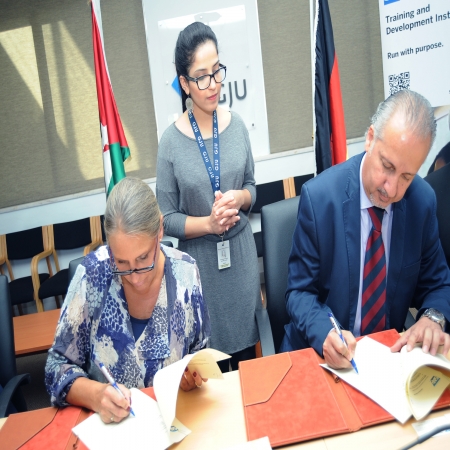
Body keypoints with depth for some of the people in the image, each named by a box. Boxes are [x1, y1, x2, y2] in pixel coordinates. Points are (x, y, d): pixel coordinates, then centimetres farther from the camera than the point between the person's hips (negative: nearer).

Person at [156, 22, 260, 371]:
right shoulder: (171, 141, -10)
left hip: (242, 257, 3)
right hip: (199, 263, -2)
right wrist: (208, 224, -19)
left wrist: (239, 198, -12)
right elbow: (167, 219, -5)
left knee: (247, 350, 15)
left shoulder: (236, 125, -1)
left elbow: (253, 188, 8)